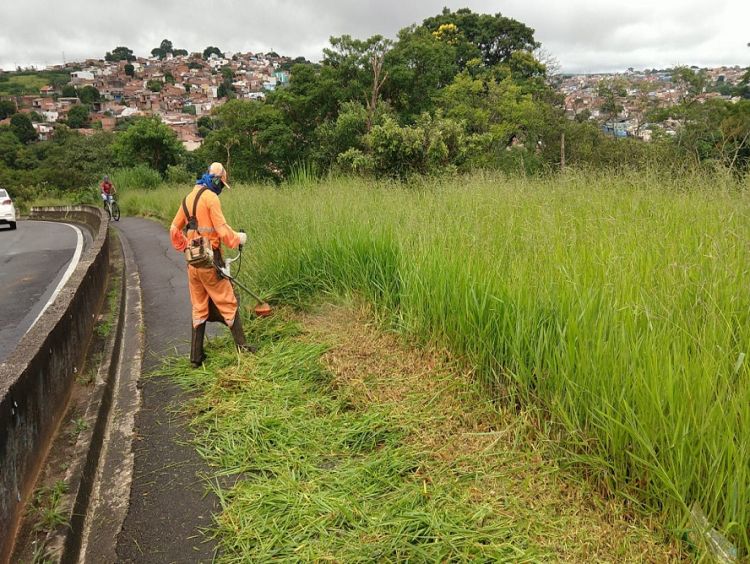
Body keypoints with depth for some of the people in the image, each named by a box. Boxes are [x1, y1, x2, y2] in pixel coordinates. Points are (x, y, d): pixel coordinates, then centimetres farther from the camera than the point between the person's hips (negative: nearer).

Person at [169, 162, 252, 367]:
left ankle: (196, 356, 16)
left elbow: (174, 229, 17)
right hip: (210, 260, -7)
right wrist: (239, 238, 0)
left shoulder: (188, 198, 13)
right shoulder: (211, 197, -10)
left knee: (199, 308, 13)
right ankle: (241, 346, 8)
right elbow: (222, 230, -16)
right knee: (227, 303, 3)